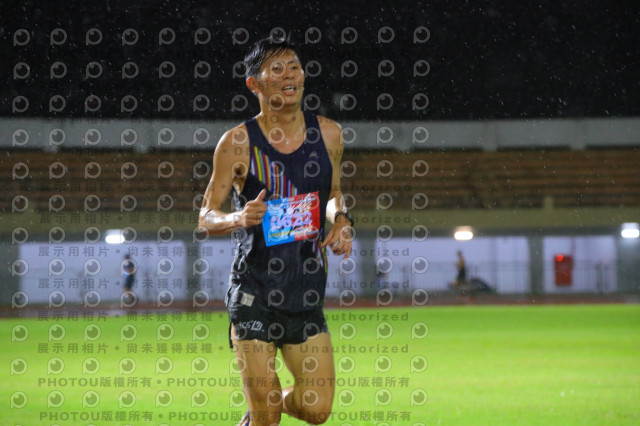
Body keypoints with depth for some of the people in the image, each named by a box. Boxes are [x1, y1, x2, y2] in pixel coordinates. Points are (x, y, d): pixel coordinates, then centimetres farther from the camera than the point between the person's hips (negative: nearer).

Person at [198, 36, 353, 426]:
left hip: (307, 292, 3)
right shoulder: (238, 142, -6)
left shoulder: (328, 134, 4)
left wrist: (341, 219, -1)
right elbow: (206, 216, -3)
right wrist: (239, 219, -24)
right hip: (254, 292, -3)